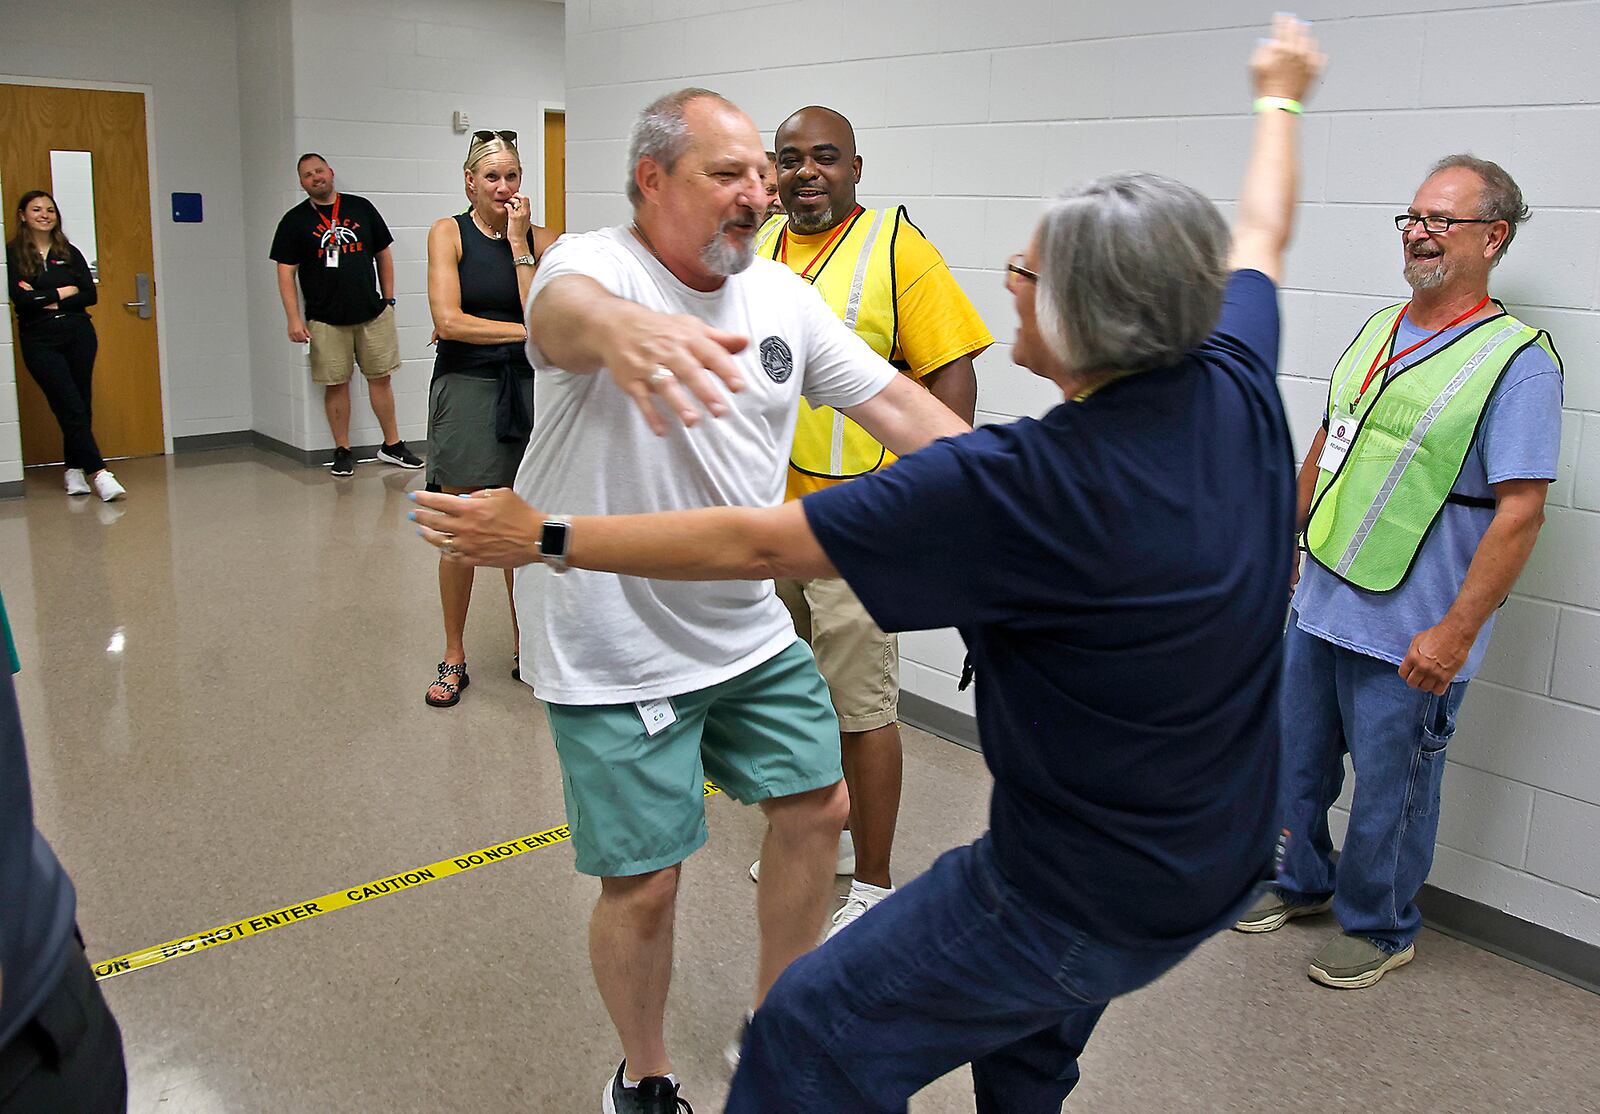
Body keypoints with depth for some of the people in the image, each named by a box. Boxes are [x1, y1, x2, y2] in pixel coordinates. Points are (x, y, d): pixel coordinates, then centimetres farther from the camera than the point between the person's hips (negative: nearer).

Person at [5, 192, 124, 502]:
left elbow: (91, 294, 1)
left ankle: (74, 470, 16)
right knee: (72, 407, -9)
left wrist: (46, 300, -9)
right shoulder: (13, 254, 0)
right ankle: (98, 472, -12)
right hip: (39, 341, -3)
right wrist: (63, 292, -4)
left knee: (80, 406, 4)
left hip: (79, 335, 3)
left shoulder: (70, 253, 10)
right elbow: (20, 298, -11)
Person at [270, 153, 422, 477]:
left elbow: (383, 254, 15)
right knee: (336, 384, 2)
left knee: (381, 377, 5)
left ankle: (392, 445, 16)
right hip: (326, 319, -1)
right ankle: (342, 451, 12)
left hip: (372, 313, 2)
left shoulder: (361, 208, 8)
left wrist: (388, 300, 10)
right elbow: (286, 272, 0)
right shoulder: (294, 221, 3)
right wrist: (294, 319, -9)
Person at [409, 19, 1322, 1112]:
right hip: (1221, 860, 9)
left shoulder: (1020, 486, -30)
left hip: (1087, 894, -8)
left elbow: (752, 542, -23)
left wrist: (545, 539, -10)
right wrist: (1280, 99, 35)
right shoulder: (1241, 387, -9)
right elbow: (1260, 235, 14)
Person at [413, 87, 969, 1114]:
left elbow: (896, 404, 4)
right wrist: (618, 328, -67)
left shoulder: (781, 293, 3)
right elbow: (565, 307, -41)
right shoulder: (599, 262, -16)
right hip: (617, 653, -6)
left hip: (752, 630, 7)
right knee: (645, 883, 2)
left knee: (817, 810, 16)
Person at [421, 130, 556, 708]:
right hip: (465, 389, -2)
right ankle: (454, 656, 17)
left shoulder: (538, 239, 5)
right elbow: (448, 320, -10)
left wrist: (517, 240, -9)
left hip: (525, 390, 2)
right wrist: (524, 331, -10)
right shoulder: (448, 232, 0)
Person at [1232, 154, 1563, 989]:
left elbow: (1520, 512, -18)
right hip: (1318, 604, 7)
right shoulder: (1379, 330, 8)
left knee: (1388, 791, 10)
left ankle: (1379, 928, 33)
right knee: (1297, 763, 20)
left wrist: (1457, 632, -21)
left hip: (1410, 637, -7)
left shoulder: (1517, 360, -15)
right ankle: (1302, 883, 44)